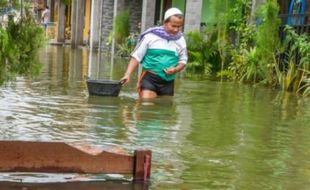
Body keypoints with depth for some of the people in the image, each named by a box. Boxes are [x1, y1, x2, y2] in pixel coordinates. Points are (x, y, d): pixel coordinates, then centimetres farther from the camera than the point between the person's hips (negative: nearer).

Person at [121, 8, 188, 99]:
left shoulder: (180, 39, 3)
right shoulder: (151, 36, -8)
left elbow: (183, 60, 13)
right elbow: (136, 56, -3)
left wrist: (175, 69, -9)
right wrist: (127, 75, -13)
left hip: (168, 82, 4)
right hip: (149, 78, -4)